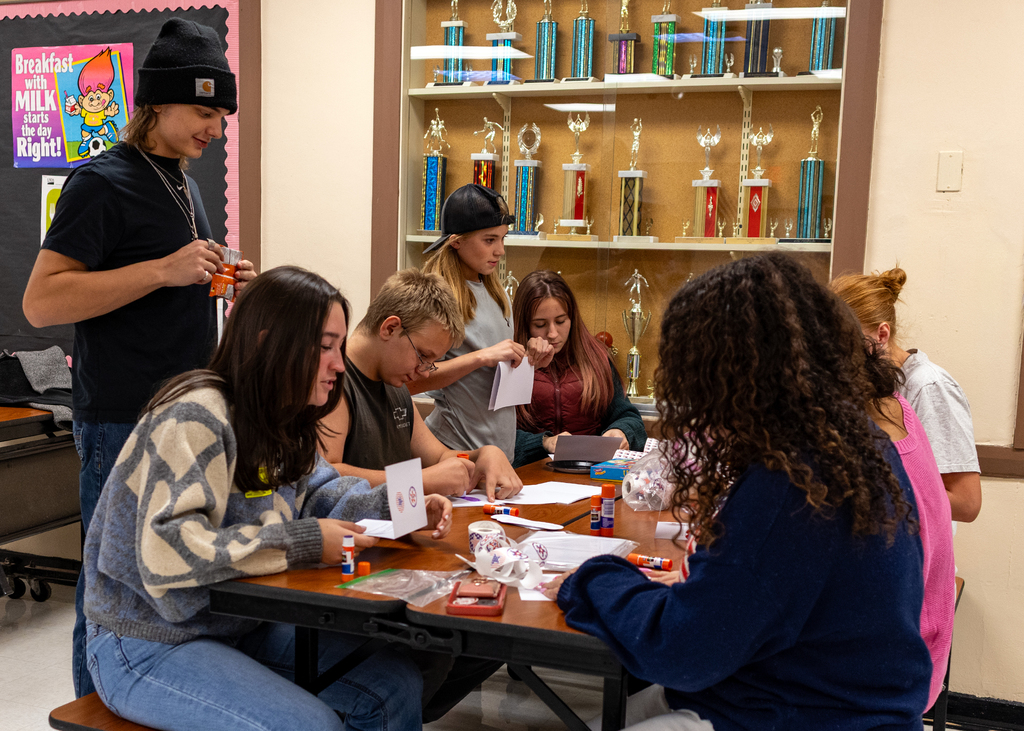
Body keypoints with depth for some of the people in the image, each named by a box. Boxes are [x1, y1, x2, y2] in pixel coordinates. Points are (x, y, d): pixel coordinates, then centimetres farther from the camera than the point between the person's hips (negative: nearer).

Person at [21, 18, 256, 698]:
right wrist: (162, 271, -23)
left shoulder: (184, 183, 16)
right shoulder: (103, 183, -11)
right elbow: (41, 301, -18)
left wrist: (220, 280, 6)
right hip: (123, 419, -8)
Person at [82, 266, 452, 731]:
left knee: (396, 686, 0)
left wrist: (395, 506, -5)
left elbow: (316, 492, 14)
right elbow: (168, 555, -34)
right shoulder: (194, 419, -25)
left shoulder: (280, 422, 5)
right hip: (150, 645, -8)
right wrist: (305, 543, -31)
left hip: (240, 624, 9)